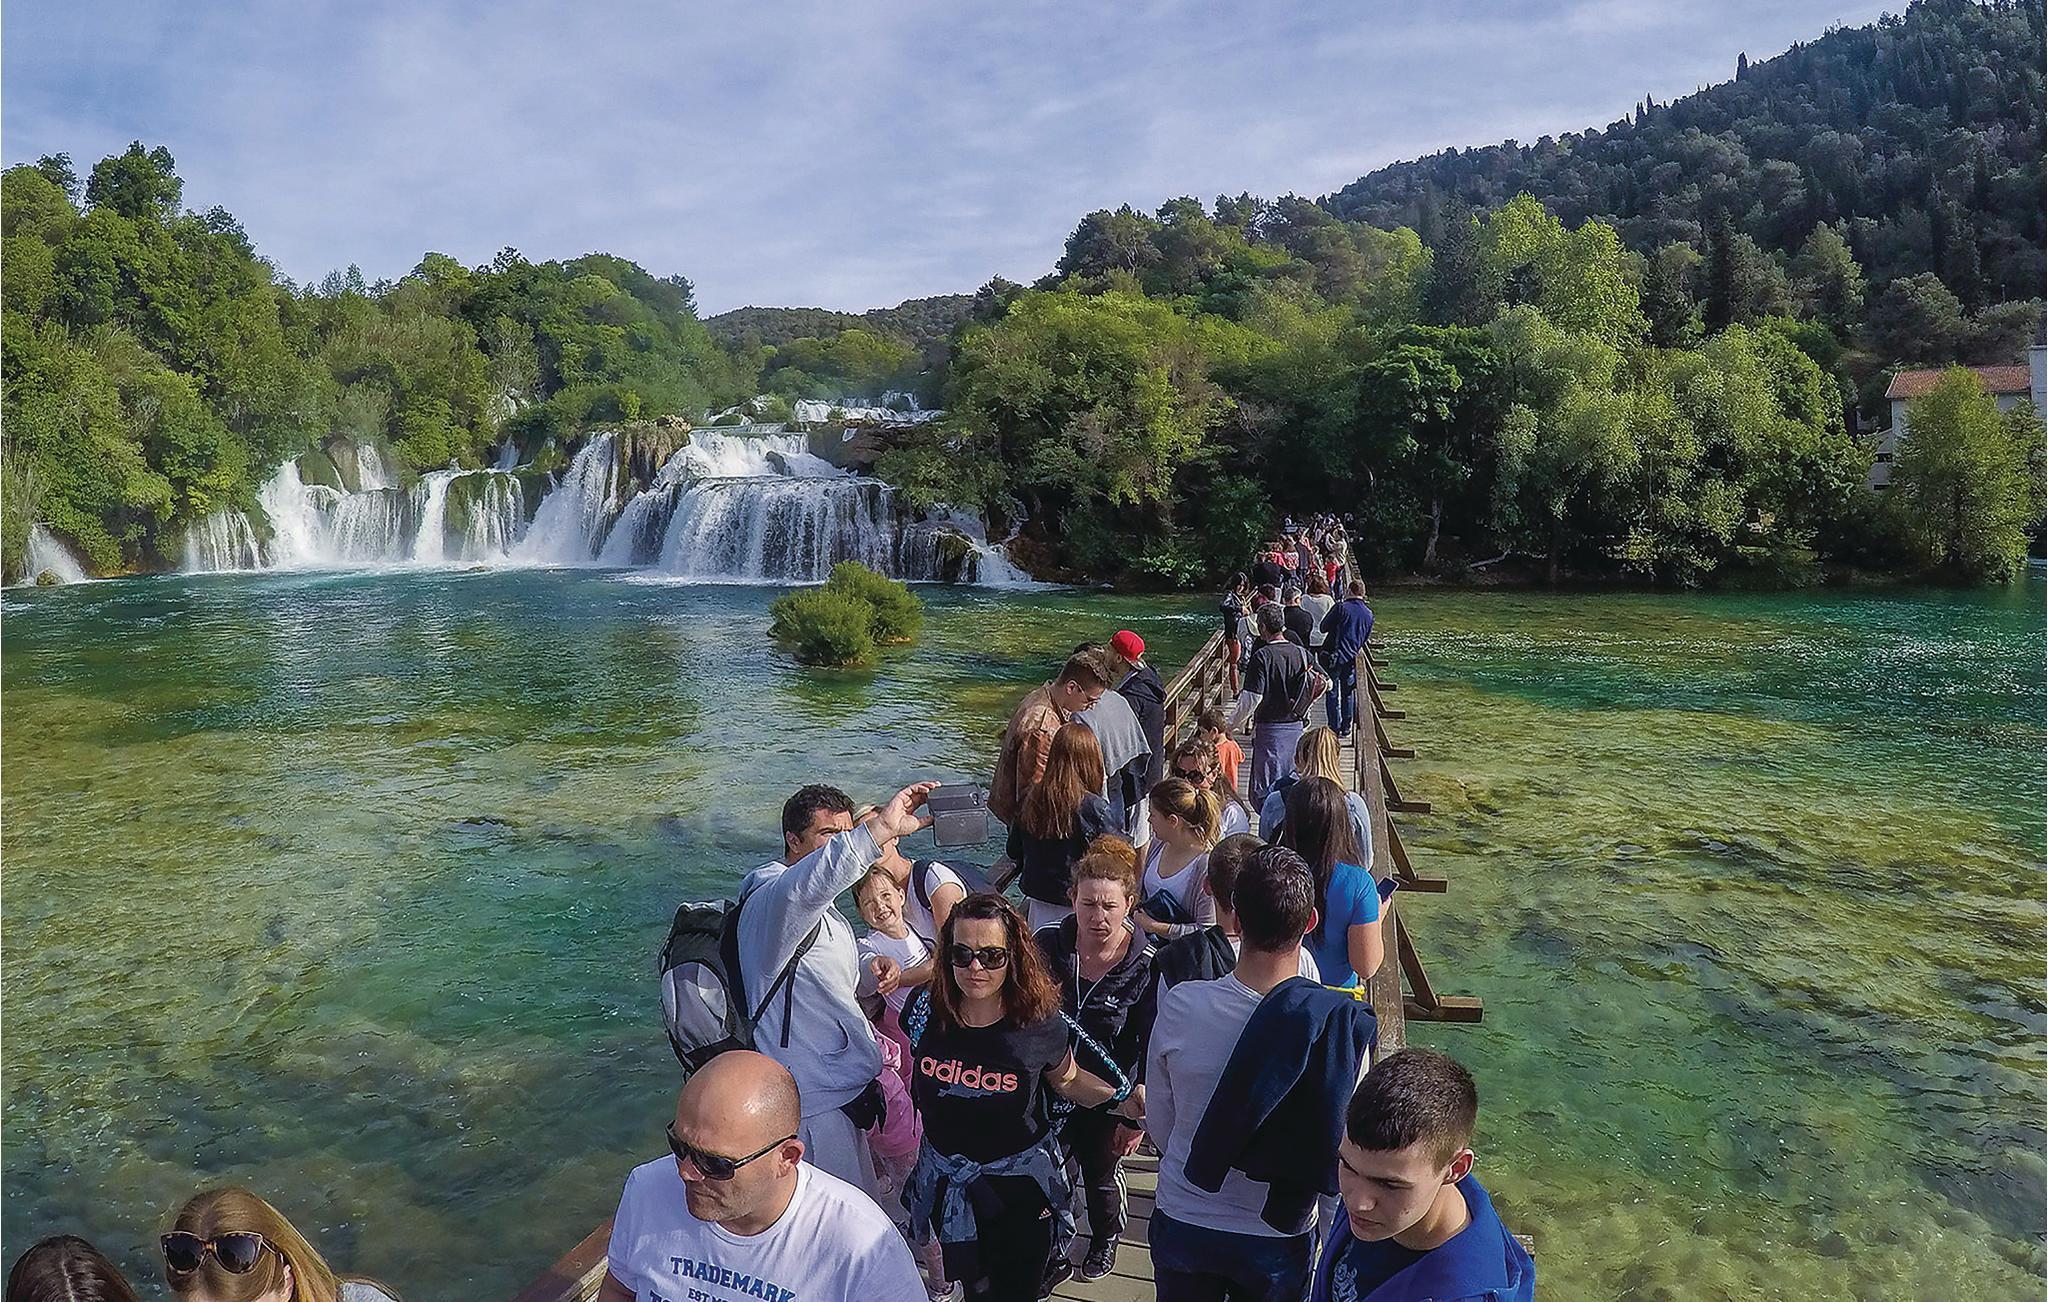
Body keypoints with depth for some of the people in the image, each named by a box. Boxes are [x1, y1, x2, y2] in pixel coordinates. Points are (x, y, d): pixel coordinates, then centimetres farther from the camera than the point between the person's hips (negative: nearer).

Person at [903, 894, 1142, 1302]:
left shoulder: (1040, 1023, -20)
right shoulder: (926, 1009, -15)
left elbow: (1068, 1080, -1)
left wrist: (1121, 1097, -14)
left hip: (1021, 1189, -2)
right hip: (948, 1186, 3)